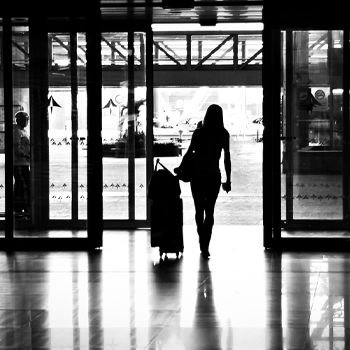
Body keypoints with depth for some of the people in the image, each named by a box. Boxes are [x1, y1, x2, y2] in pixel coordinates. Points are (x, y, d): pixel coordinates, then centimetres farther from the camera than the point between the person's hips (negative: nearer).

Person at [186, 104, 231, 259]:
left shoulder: (198, 132, -7)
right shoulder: (223, 134, -5)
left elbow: (189, 152, -3)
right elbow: (227, 159, -3)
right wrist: (228, 180, 4)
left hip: (198, 175, 0)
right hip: (214, 176, 0)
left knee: (199, 210, 15)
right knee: (210, 211, 6)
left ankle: (202, 243, 19)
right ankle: (205, 246, -3)